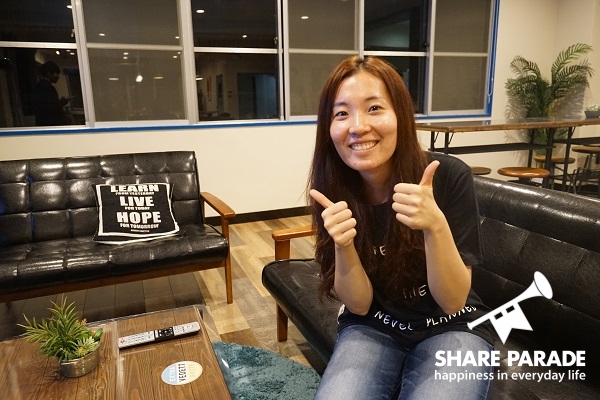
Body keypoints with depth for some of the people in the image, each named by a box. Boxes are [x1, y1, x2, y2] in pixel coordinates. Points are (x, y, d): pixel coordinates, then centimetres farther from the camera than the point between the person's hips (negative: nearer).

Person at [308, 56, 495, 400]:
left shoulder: (450, 176, -20)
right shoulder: (333, 190, -13)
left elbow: (453, 302, -18)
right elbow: (359, 304, -10)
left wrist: (435, 226, -36)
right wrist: (343, 246, -30)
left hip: (451, 328, 0)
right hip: (374, 328, 1)